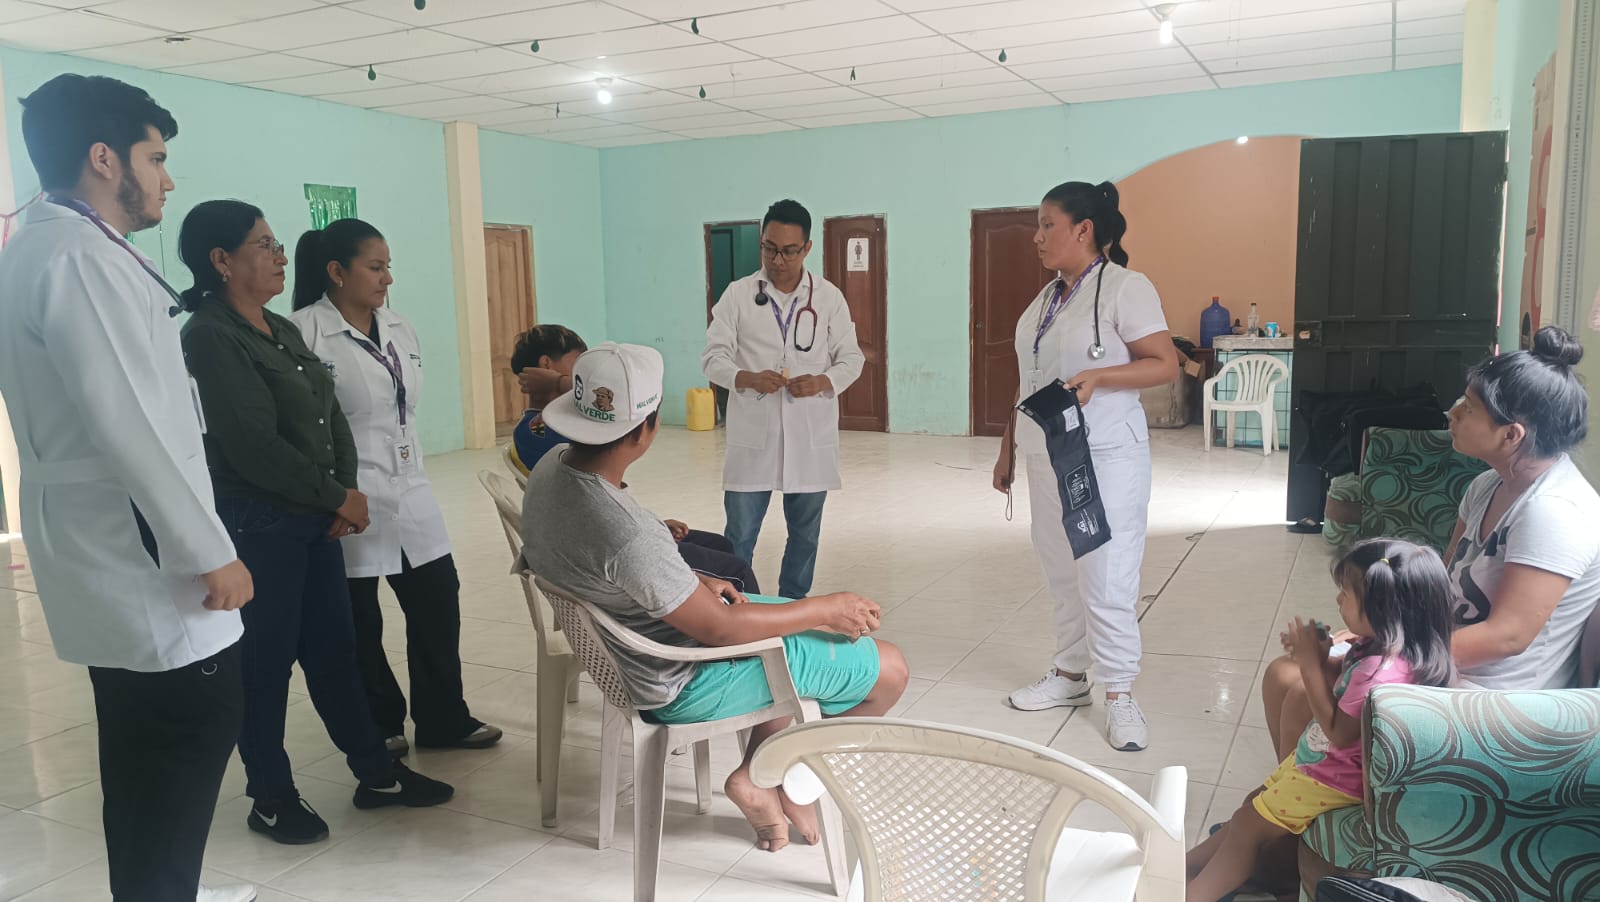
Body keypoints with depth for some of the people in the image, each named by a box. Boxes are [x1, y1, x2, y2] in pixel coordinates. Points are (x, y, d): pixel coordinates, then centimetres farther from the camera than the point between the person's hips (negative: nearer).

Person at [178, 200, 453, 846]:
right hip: (256, 525, -8)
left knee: (334, 649, 14)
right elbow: (254, 444, -21)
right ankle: (270, 798, 21)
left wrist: (344, 490, -3)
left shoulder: (281, 329, 12)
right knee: (265, 662, 5)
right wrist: (339, 498, -13)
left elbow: (330, 415, 11)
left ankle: (377, 774, 24)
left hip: (314, 519, 8)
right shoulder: (210, 336, -14)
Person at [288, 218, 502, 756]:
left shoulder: (399, 329, 10)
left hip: (411, 494, 7)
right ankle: (378, 728, 28)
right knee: (359, 621, 9)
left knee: (438, 602, 10)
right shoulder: (305, 333, -14)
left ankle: (443, 720, 25)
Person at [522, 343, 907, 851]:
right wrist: (827, 609, -16)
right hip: (682, 686, -9)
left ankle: (755, 775, 22)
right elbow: (719, 628, -28)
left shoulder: (551, 468, -8)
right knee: (889, 668, -2)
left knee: (807, 634, 26)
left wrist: (693, 582, 4)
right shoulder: (626, 533, -37)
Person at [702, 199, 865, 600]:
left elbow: (852, 358, 6)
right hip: (752, 435, -1)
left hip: (811, 436, 2)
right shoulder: (737, 294, 0)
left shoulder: (829, 297, 3)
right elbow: (713, 357, 0)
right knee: (739, 534, 1)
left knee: (805, 533, 13)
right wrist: (745, 378, -21)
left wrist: (823, 381, -15)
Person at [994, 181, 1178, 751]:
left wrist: (1096, 375, -26)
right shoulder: (1048, 296, 14)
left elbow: (1165, 364, -14)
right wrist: (1008, 447, 18)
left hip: (1106, 457, -7)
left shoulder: (1125, 288, -9)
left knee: (1107, 581, -4)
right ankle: (1070, 675, 28)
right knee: (1061, 573, 14)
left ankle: (1119, 696, 8)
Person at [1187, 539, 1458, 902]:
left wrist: (1311, 663, -23)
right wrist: (1320, 656, -11)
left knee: (1250, 823, 1)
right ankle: (1187, 866, 28)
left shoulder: (1380, 672, -35)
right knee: (1254, 805, 17)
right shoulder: (1378, 647, -5)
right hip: (1321, 760, 10)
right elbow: (1342, 683, 10)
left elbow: (1338, 732, -27)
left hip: (1334, 780, -10)